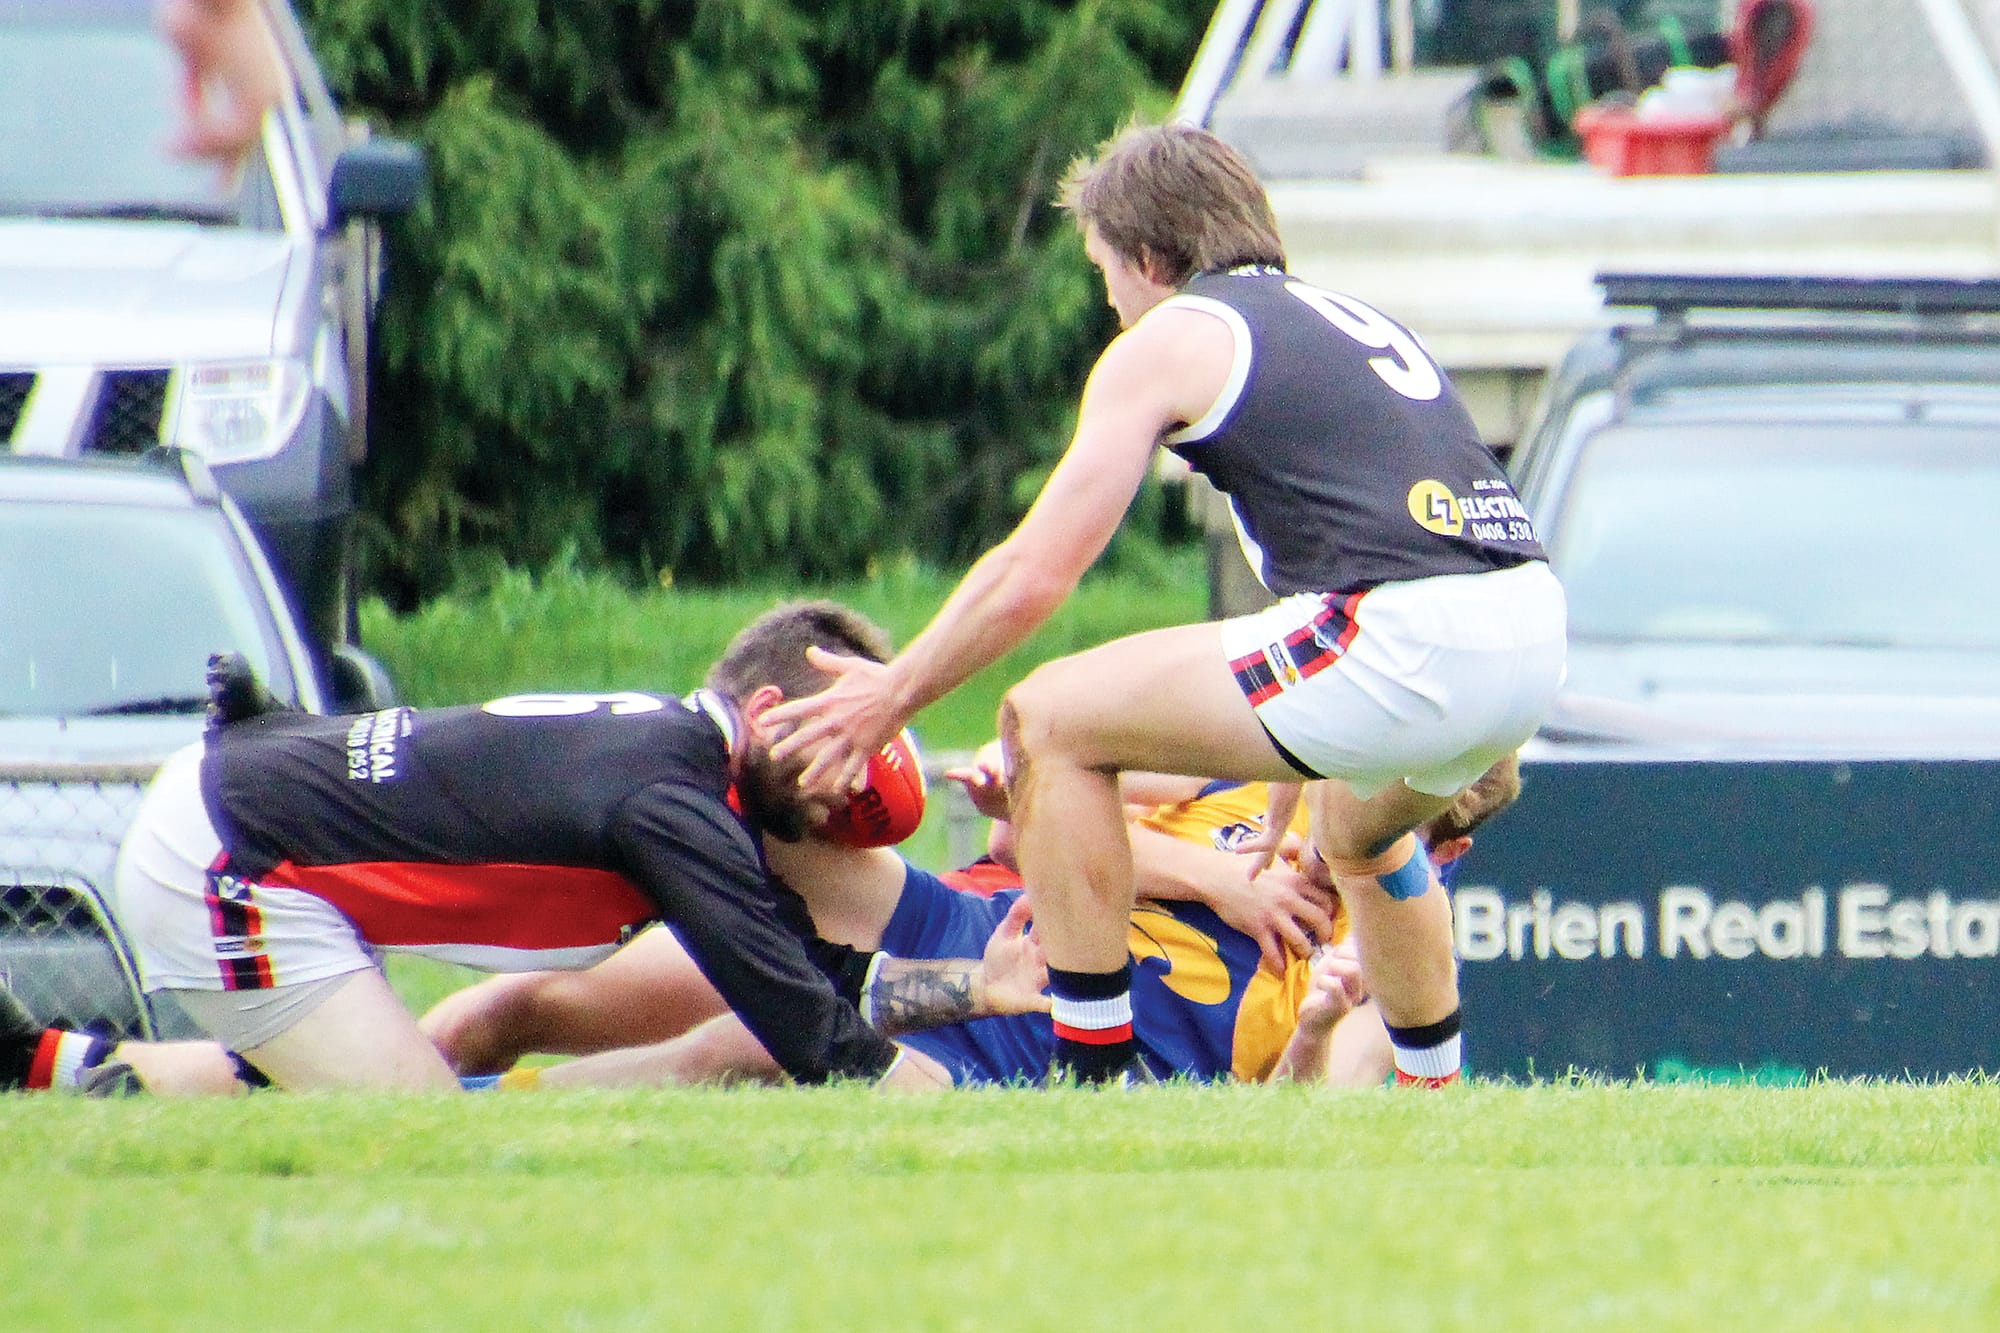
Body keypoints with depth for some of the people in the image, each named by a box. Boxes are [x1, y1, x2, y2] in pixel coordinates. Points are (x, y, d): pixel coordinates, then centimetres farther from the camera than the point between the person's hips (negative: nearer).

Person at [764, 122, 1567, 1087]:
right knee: (1357, 829, 39)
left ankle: (1092, 1084, 6)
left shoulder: (1170, 340, 8)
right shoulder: (1356, 320, 30)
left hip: (1404, 638, -8)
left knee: (1051, 722, 7)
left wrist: (890, 698, 22)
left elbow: (1032, 579, 7)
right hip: (1534, 636, 8)